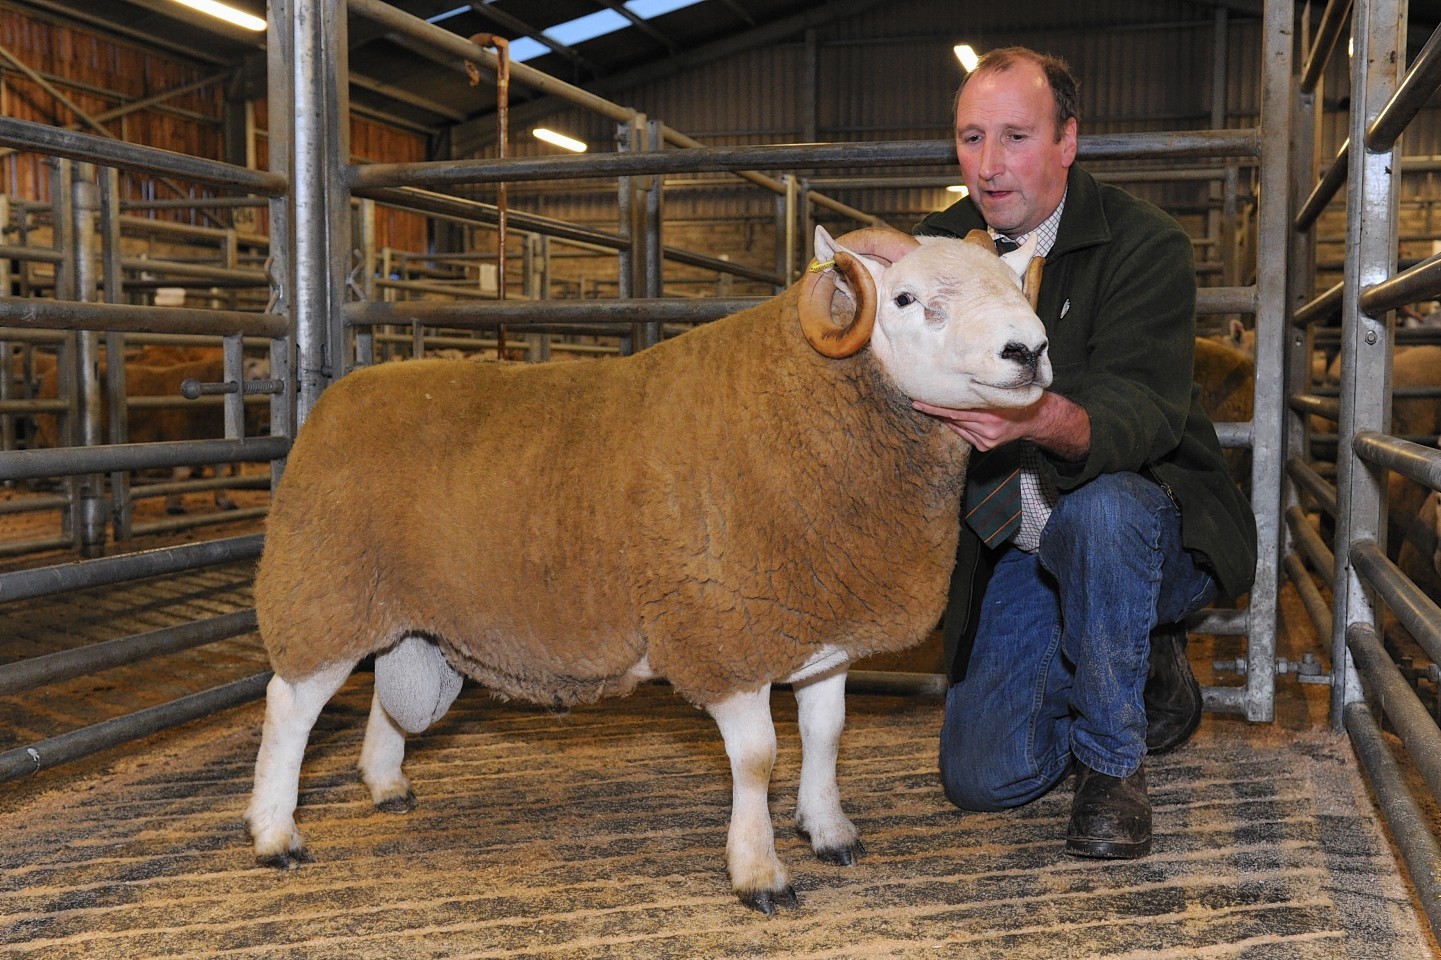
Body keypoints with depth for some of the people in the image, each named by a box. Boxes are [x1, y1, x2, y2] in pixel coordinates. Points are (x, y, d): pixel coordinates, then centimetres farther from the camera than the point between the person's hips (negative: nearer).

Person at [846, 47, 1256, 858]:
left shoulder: (1143, 244, -15)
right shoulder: (945, 245, 1)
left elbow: (1145, 408, -31)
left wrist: (1048, 420, -54)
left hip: (1144, 527, -4)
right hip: (1019, 550, 5)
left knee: (1099, 509, -40)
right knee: (984, 777, -3)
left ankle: (1113, 761, -16)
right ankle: (1152, 681, 26)